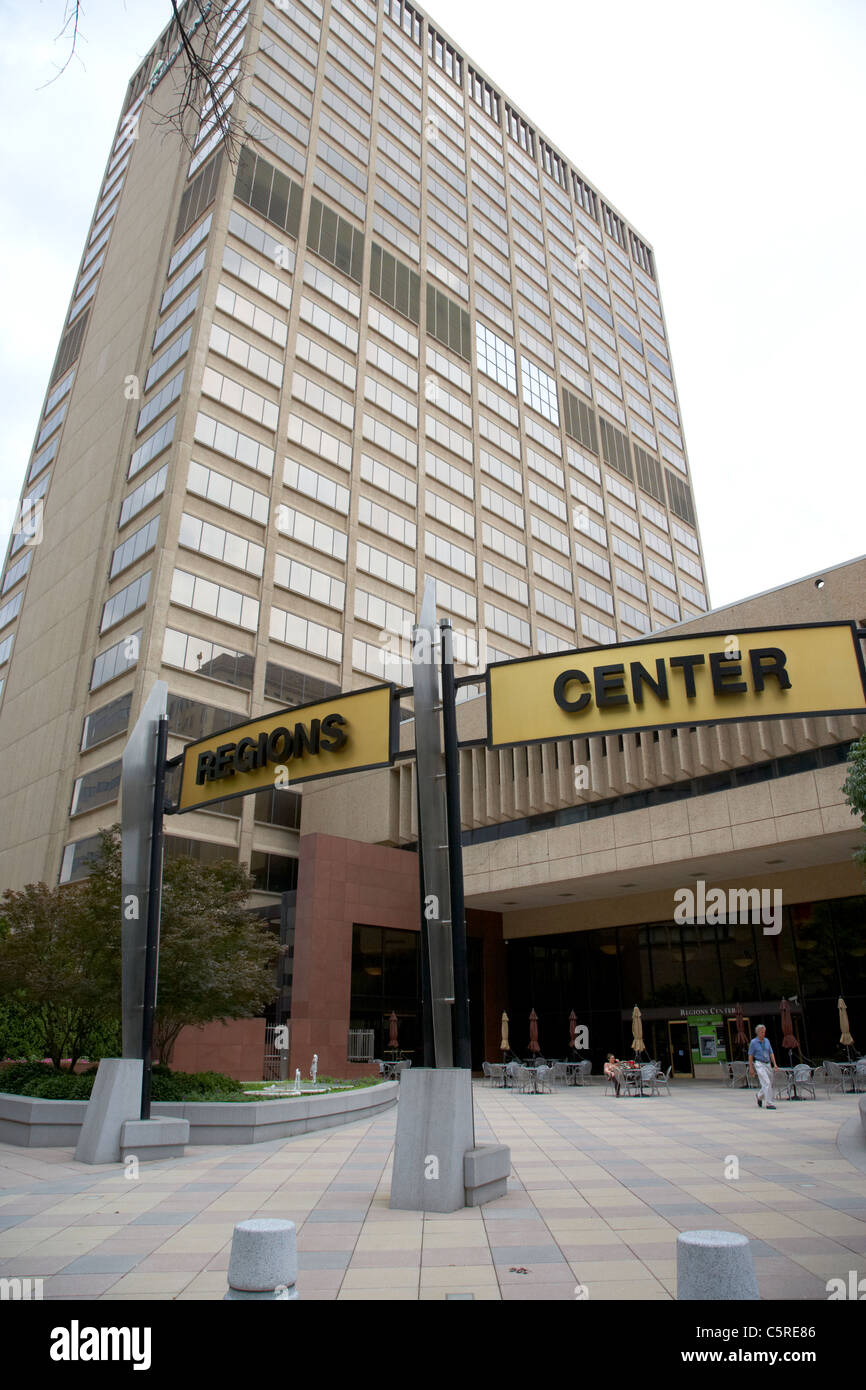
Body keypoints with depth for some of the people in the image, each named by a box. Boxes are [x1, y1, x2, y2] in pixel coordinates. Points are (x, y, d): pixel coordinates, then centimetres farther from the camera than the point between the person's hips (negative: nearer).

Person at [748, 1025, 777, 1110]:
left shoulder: (766, 1041, 8)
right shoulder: (753, 1042, -6)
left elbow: (771, 1053, 10)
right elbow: (750, 1056, -4)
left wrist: (774, 1064, -2)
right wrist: (751, 1068, -7)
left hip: (768, 1064, 6)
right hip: (759, 1064, -6)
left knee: (770, 1084, 11)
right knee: (766, 1083, -16)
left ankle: (760, 1097, 35)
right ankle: (769, 1104, -11)